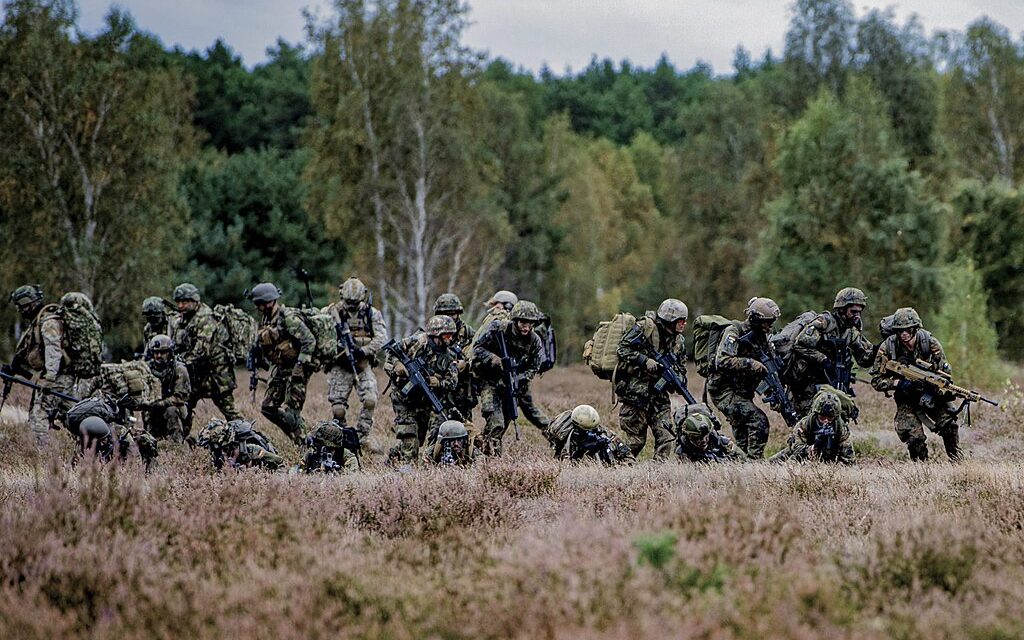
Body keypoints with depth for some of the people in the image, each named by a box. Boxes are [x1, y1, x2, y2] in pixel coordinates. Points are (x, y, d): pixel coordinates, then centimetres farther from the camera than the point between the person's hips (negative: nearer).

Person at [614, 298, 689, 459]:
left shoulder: (678, 341, 12)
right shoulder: (645, 327, -9)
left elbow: (681, 369, 18)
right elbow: (623, 349, -12)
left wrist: (678, 380, -4)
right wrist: (644, 361, -21)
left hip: (658, 392, 6)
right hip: (634, 390, -6)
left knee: (666, 435, -4)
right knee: (636, 439, -3)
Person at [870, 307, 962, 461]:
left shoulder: (929, 342, -16)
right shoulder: (887, 348, -18)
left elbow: (945, 372, -9)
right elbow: (876, 381, -13)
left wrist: (931, 391, -24)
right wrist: (898, 383, -30)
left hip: (931, 393, 1)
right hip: (906, 399, -1)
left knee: (949, 422, -18)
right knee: (914, 436, -19)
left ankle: (957, 460, 5)